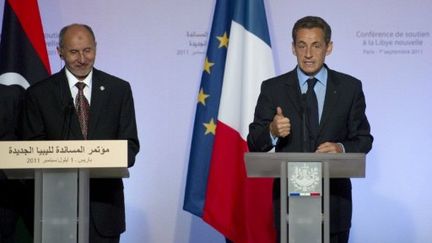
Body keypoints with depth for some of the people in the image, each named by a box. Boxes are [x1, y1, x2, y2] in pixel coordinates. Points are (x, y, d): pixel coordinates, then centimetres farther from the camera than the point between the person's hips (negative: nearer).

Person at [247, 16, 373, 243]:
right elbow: (254, 143, 1)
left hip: (334, 196, 1)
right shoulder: (273, 88, 2)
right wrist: (272, 132, -21)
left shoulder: (350, 87, 4)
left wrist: (342, 148, -15)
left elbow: (363, 139, 7)